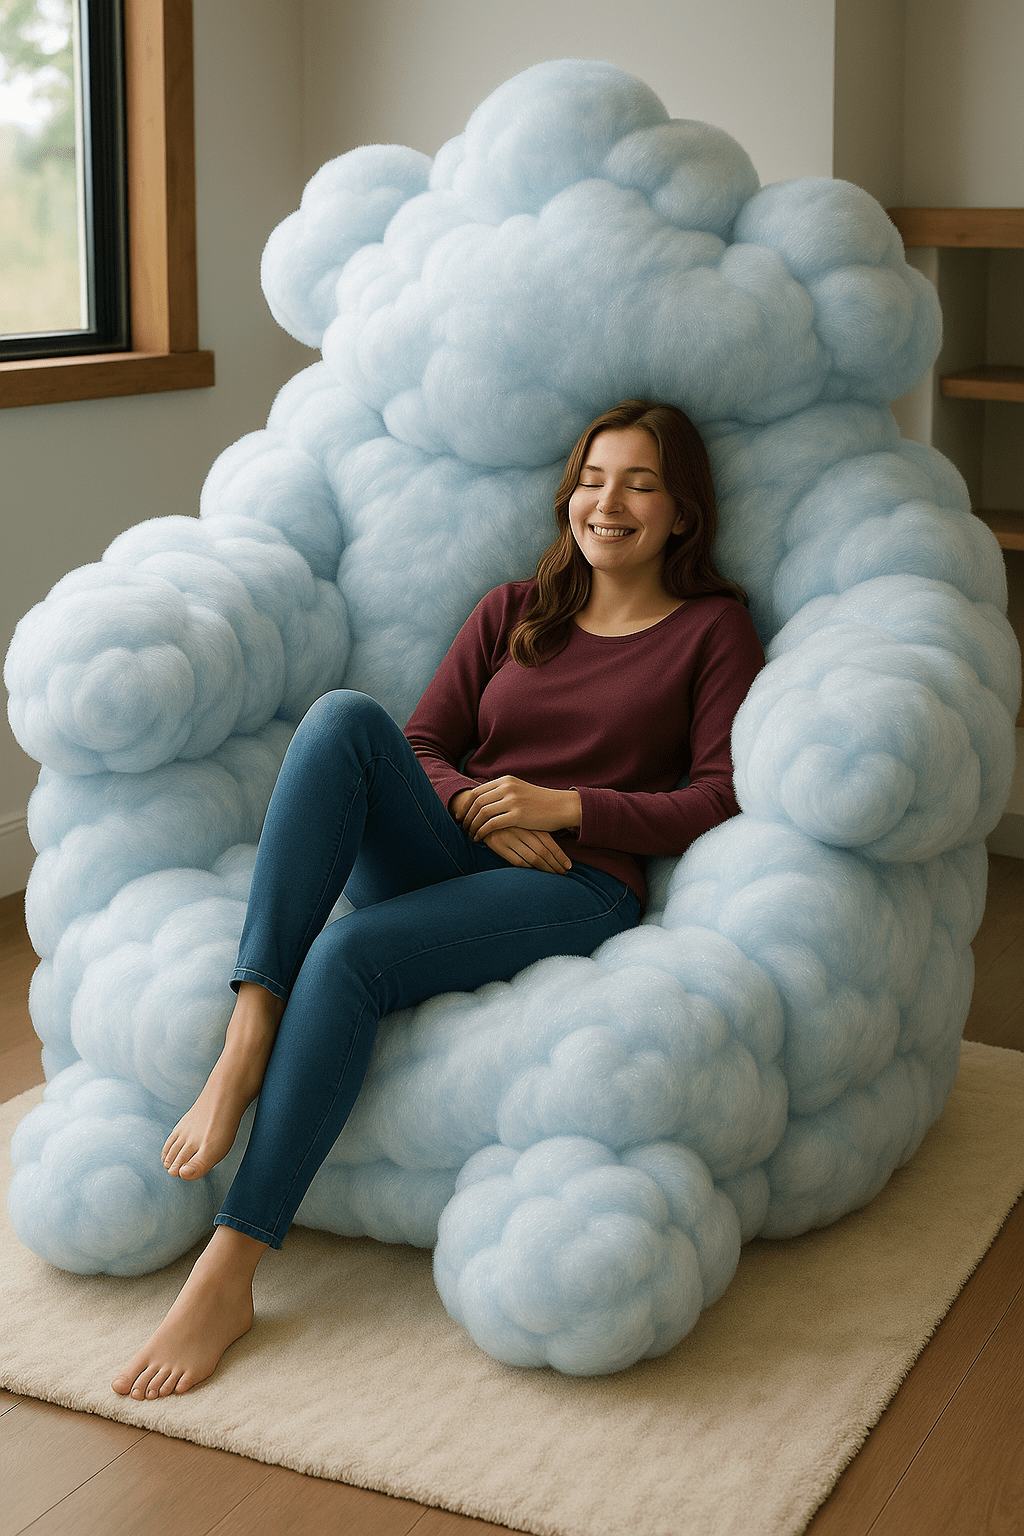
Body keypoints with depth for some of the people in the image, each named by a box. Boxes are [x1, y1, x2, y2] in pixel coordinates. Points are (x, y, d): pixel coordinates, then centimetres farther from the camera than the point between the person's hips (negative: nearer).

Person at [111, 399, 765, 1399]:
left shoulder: (713, 629, 11)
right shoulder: (513, 611, 22)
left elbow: (724, 802, 0)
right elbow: (421, 745, 16)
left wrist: (565, 807, -9)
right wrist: (478, 809, -6)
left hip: (579, 889, -4)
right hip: (441, 857, 4)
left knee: (348, 956, -33)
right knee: (344, 717, -28)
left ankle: (230, 1272, -29)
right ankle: (247, 1039, -36)